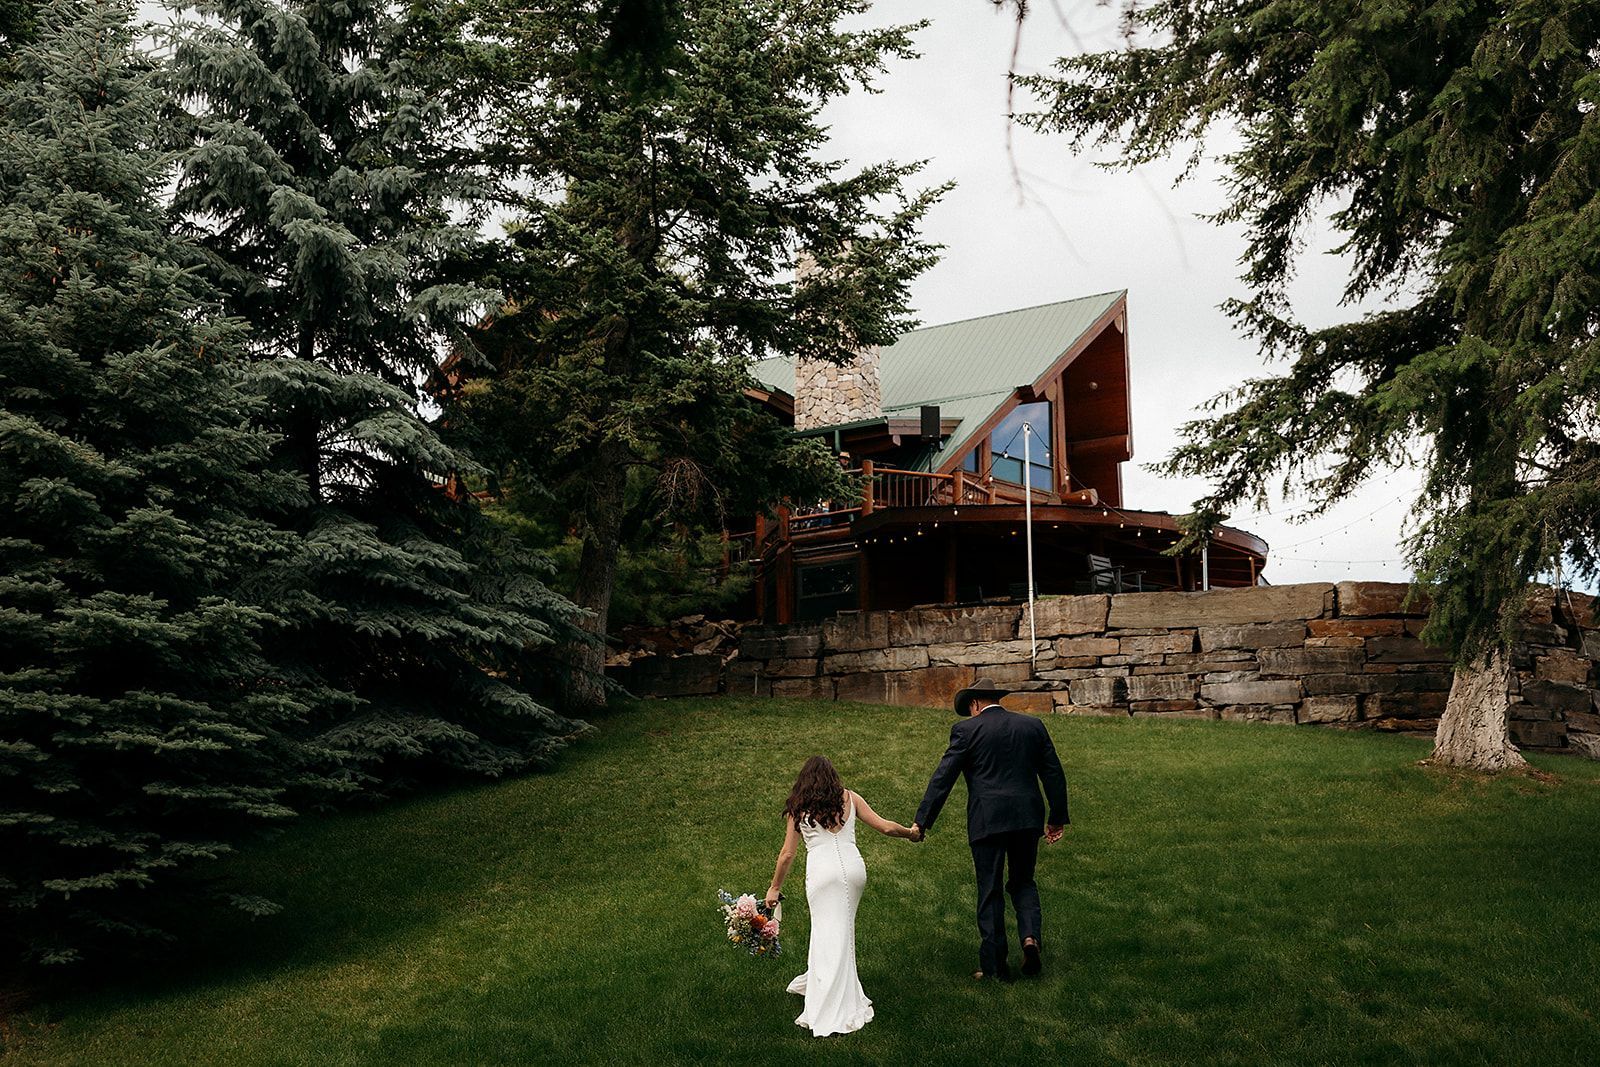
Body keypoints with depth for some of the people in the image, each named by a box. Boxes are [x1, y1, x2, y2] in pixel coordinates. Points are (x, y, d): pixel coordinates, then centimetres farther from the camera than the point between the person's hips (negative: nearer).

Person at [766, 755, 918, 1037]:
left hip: (821, 870, -2)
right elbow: (886, 827, 11)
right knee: (842, 928, 18)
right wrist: (910, 832, 30)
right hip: (853, 865, 2)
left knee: (827, 931, 1)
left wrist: (775, 888, 21)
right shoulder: (849, 798, 12)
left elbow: (787, 854, 11)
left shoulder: (798, 808, 9)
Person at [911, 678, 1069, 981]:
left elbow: (943, 777, -6)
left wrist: (921, 822, -5)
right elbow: (1054, 773, 12)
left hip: (987, 820, -3)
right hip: (1027, 818, 4)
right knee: (1023, 882, 20)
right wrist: (1057, 817, 20)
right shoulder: (1033, 725, 10)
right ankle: (1030, 936, -3)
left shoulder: (966, 729, -2)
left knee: (990, 891, 5)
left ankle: (995, 965, 8)